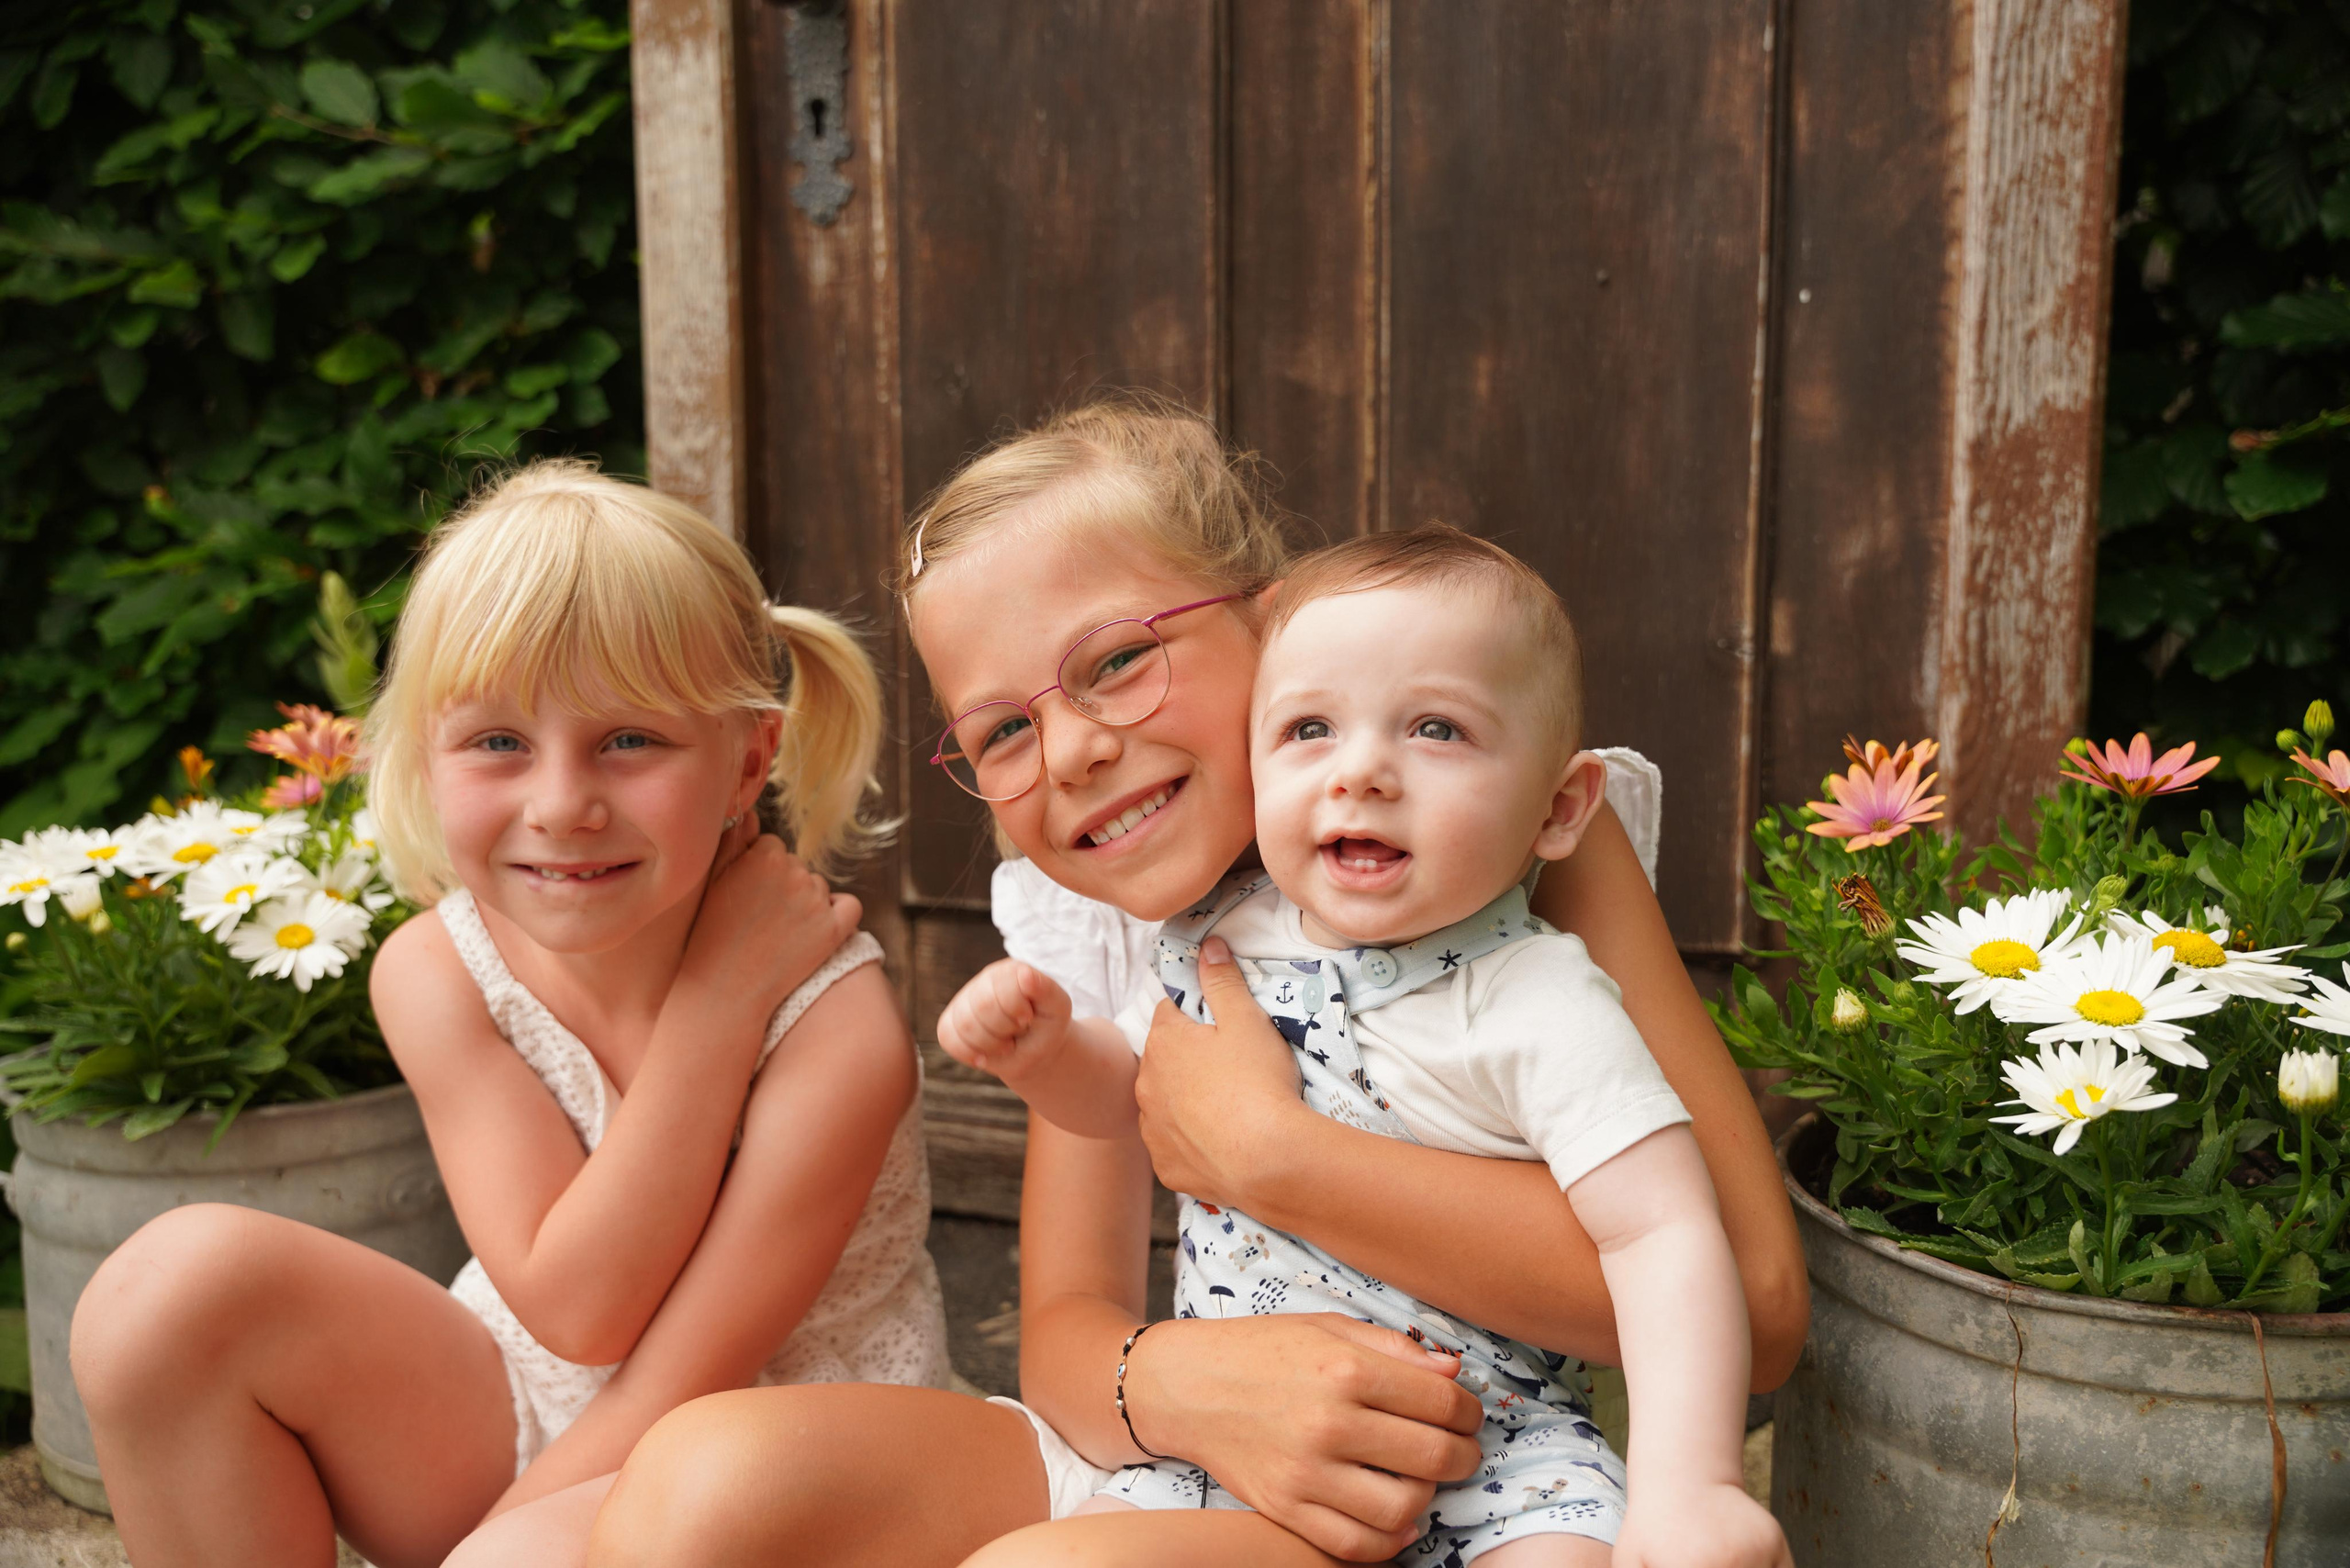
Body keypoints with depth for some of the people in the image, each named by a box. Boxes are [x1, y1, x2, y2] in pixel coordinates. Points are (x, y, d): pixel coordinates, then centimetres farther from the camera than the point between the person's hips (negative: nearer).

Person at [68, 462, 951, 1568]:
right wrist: (713, 1010, -24)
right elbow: (576, 1312, -19)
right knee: (181, 1282, -16)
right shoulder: (435, 971, -10)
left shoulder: (835, 1027, -22)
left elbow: (675, 1399, -20)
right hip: (519, 1422, 5)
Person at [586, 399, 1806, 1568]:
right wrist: (1172, 1381, -24)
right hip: (1190, 1459, 5)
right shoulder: (1073, 914, 1)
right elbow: (1065, 1325, 2)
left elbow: (1751, 1304, -24)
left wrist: (1265, 1153, -24)